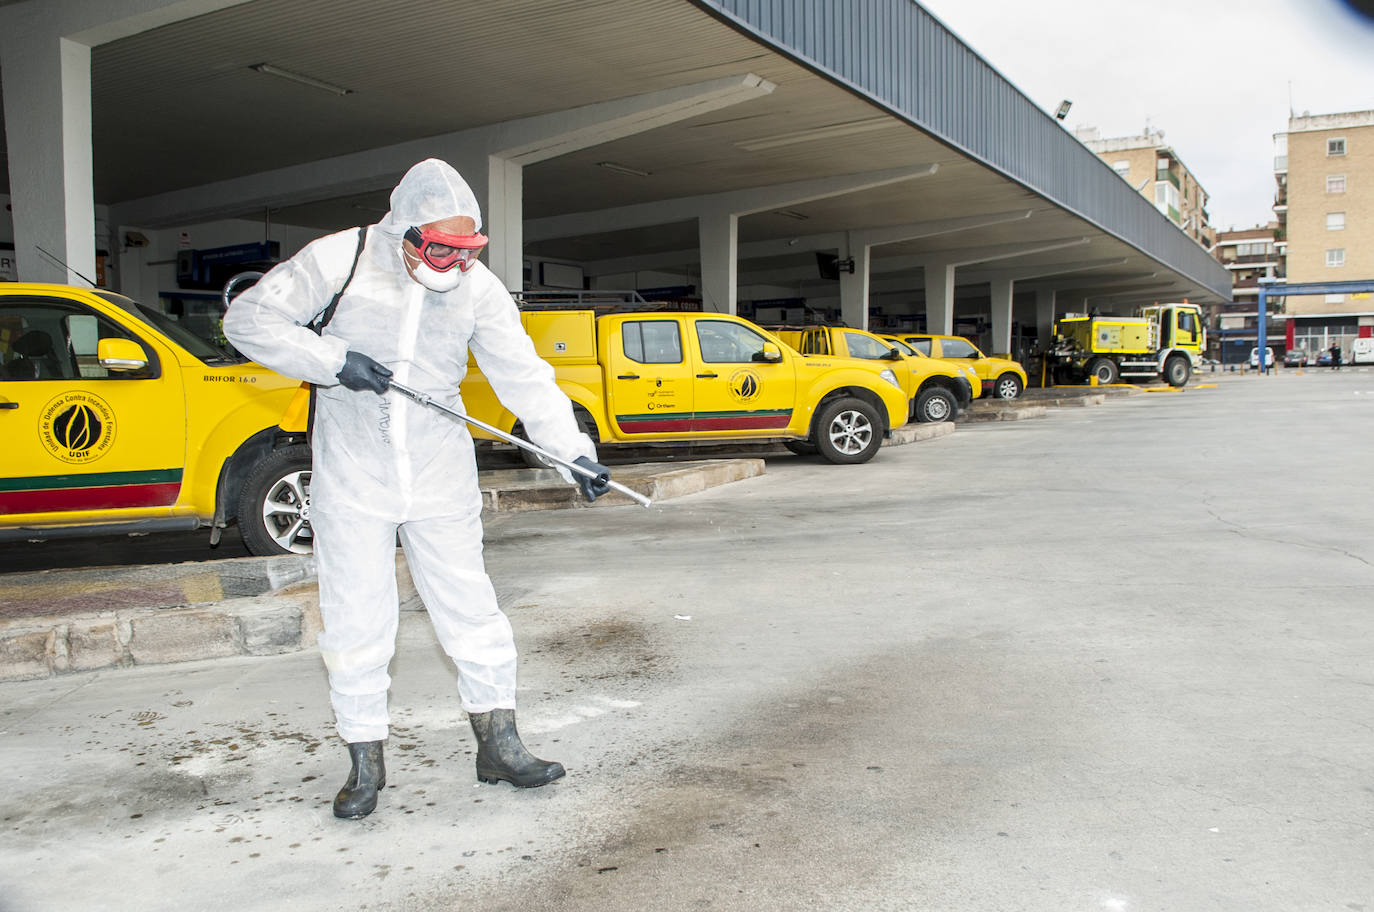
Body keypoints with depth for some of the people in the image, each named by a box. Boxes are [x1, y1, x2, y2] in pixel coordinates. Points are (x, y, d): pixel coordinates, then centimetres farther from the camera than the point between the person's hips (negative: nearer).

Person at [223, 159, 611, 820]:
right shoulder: (340, 260, -9)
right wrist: (331, 359, -21)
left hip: (441, 475, 2)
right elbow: (249, 318, -8)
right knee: (357, 622, 5)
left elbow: (524, 375, -7)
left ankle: (498, 746, 20)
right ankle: (366, 761, 21)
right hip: (352, 474, -1)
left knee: (470, 611, 5)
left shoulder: (478, 287, -3)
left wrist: (572, 449, -19)